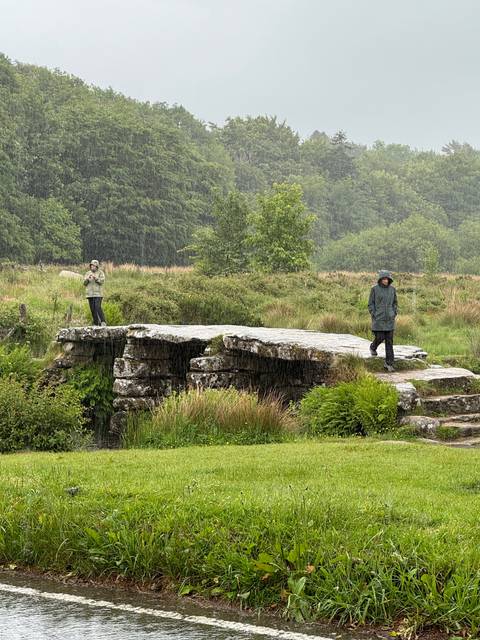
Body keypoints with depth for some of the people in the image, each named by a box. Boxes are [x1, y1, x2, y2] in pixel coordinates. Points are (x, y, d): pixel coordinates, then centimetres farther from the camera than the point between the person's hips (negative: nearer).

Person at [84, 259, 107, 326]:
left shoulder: (100, 273, 2)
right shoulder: (88, 273, 14)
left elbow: (102, 281, -10)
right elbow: (84, 283, 8)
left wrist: (95, 278, -23)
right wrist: (88, 278, -11)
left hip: (98, 294, -4)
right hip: (90, 294, 4)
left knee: (98, 307, -17)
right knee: (92, 309, 2)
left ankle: (103, 322, -11)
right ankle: (96, 324, 7)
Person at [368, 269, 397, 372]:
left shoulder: (392, 289, 4)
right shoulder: (375, 289, -5)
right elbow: (370, 304, -1)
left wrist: (394, 315, 3)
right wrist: (374, 316, -9)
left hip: (389, 318, 3)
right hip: (378, 318, -3)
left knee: (389, 340, -1)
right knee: (380, 338, -3)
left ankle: (389, 363, 1)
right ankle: (373, 347, 34)